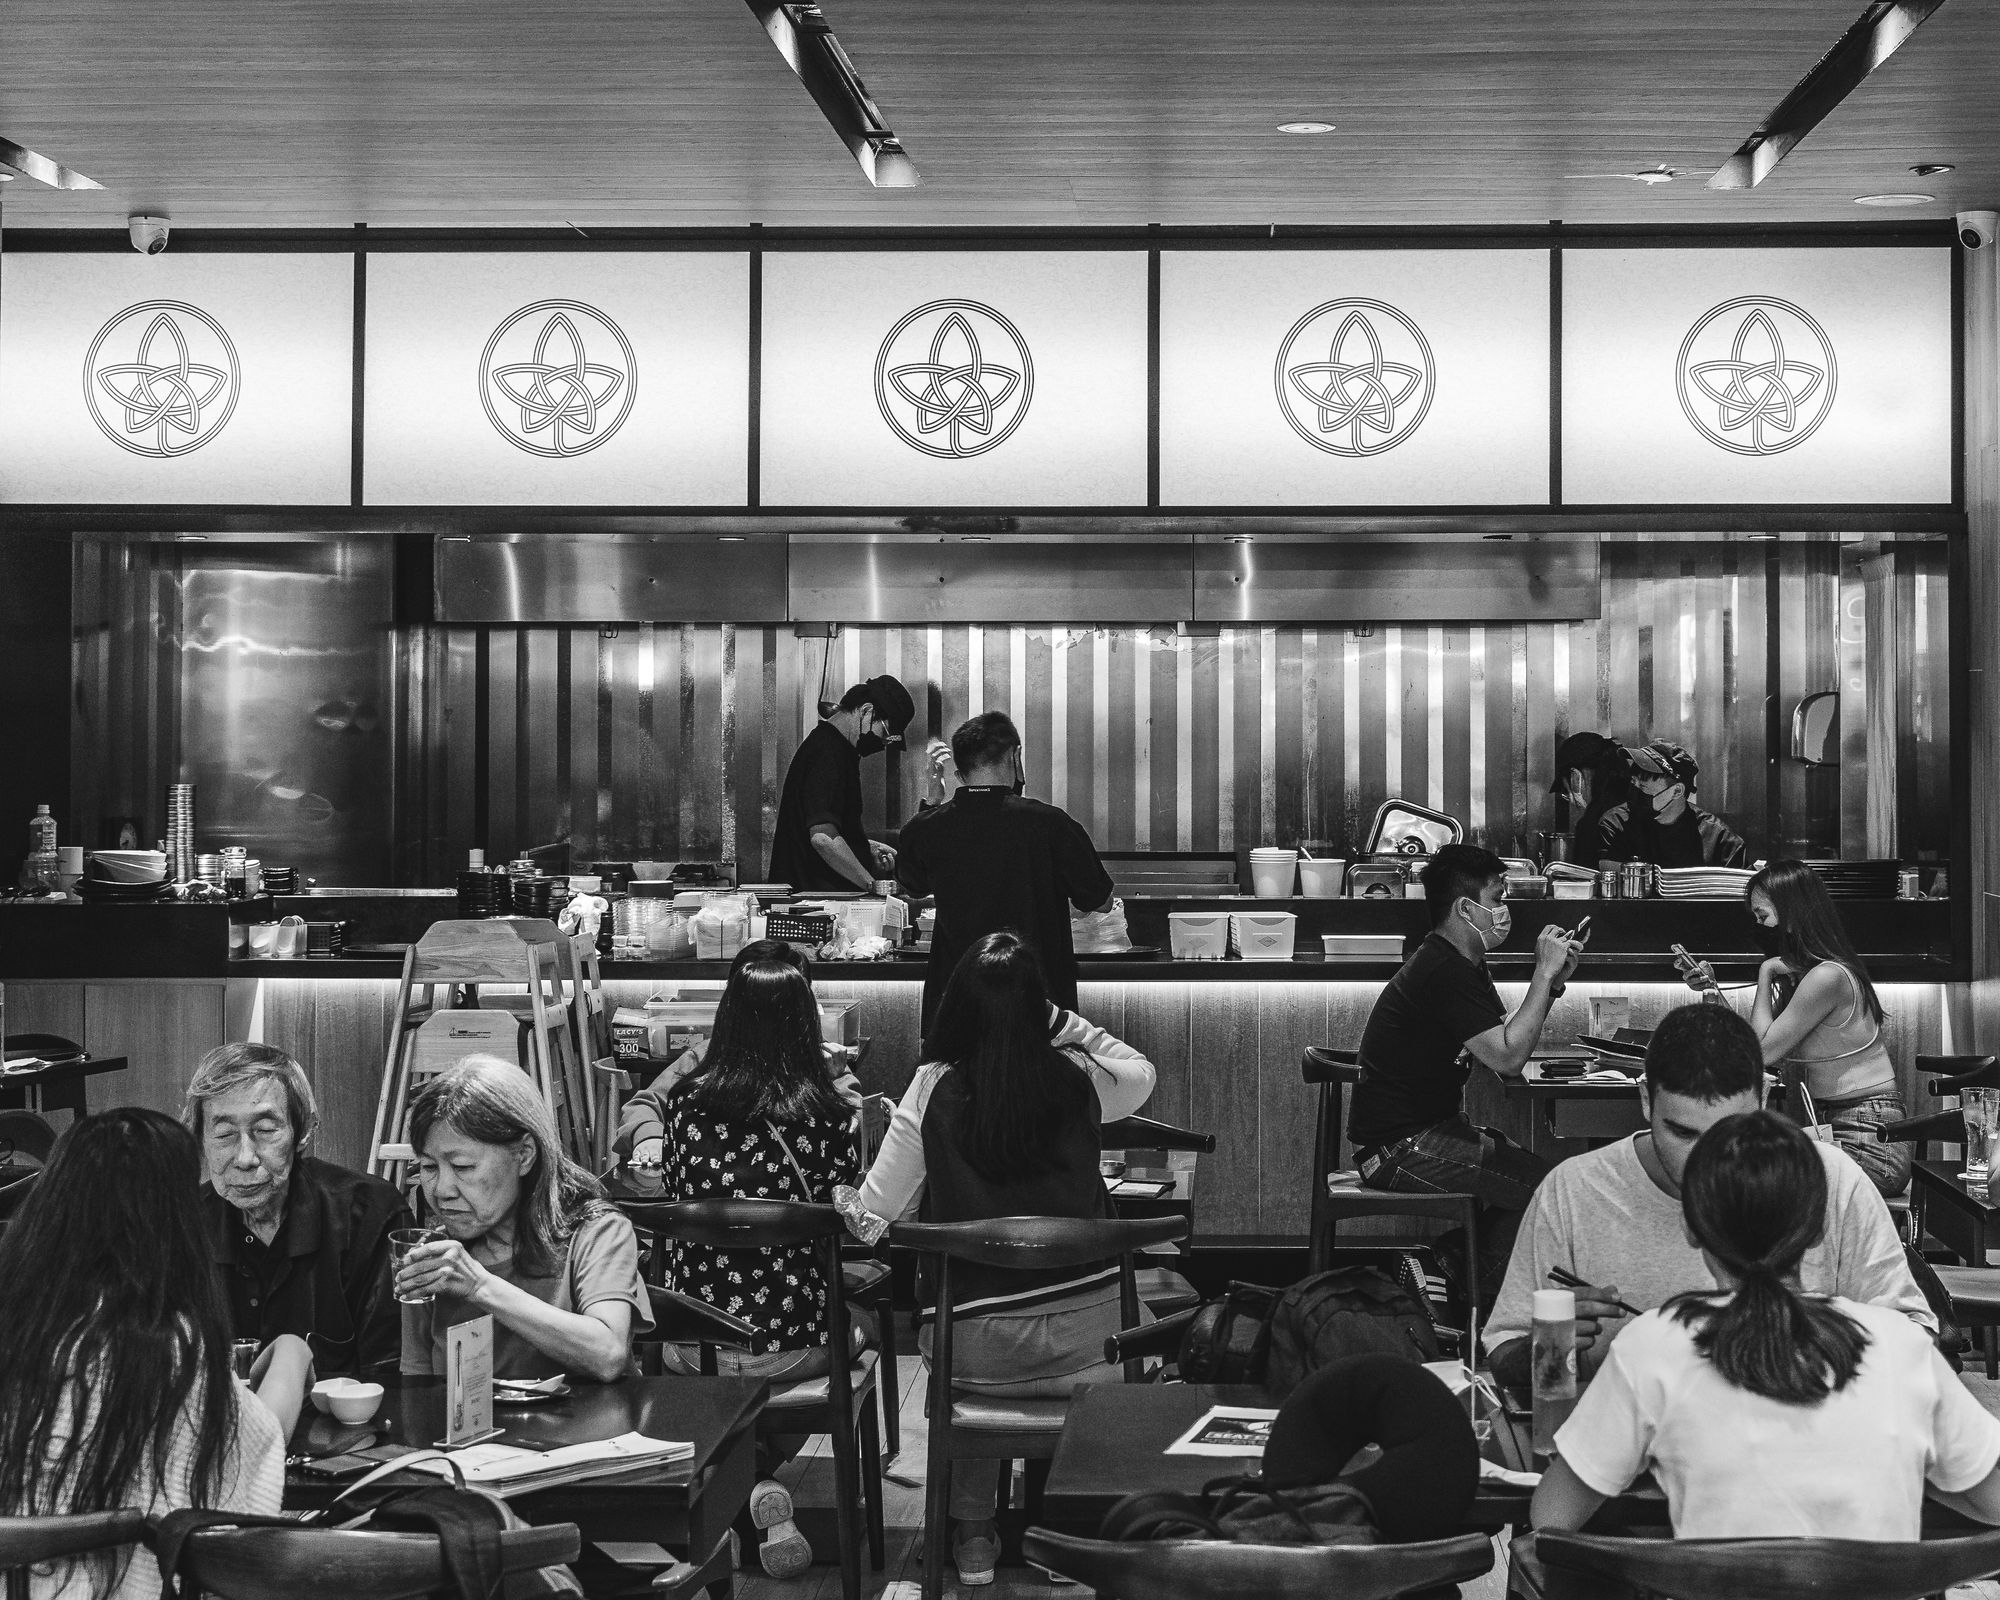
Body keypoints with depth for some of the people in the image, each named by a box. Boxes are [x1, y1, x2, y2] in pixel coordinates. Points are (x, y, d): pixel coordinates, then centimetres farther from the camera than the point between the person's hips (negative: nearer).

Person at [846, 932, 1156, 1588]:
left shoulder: (932, 1090, -11)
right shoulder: (1076, 1079, -7)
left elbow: (872, 1218, -6)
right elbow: (1142, 1072, 19)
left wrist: (845, 1200, 16)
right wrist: (1057, 1020, 12)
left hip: (980, 1348, -1)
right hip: (1088, 1336, 1)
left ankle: (972, 1533, 37)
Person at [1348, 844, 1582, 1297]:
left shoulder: (1462, 964, 13)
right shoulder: (1445, 973, -20)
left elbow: (1505, 1044, 13)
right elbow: (1508, 1058, -23)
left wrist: (1552, 982, 3)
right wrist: (1544, 975, -16)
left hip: (1431, 1129, 11)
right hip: (1400, 1147, -11)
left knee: (1529, 1164, 9)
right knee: (1542, 1183, -13)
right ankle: (1473, 1305, 0)